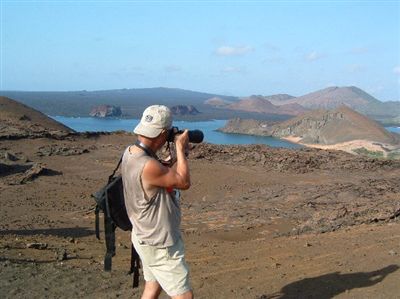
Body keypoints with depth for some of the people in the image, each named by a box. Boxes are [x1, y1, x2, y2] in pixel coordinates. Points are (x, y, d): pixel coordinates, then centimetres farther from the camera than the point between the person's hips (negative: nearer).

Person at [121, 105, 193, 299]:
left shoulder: (130, 152, -4)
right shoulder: (148, 166, -33)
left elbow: (163, 173, 10)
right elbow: (184, 182, -19)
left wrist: (177, 153, -1)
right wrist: (180, 148, -10)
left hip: (147, 237, 9)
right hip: (158, 245, -9)